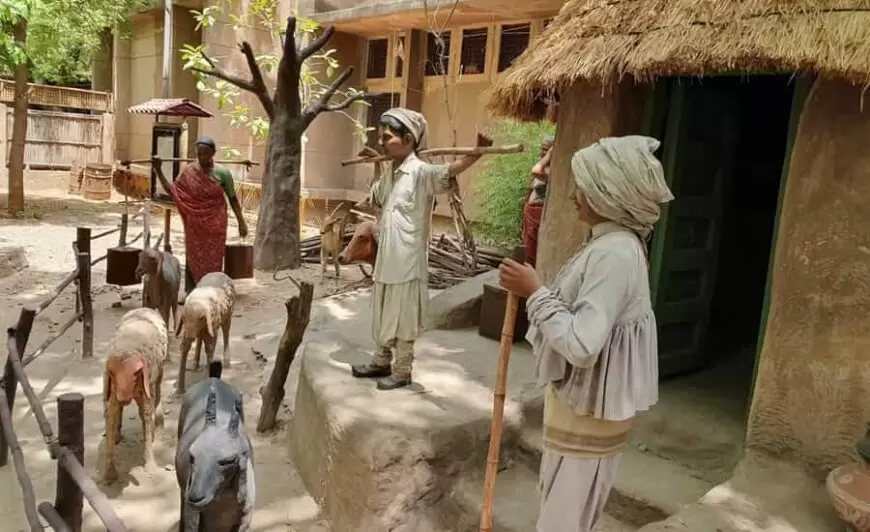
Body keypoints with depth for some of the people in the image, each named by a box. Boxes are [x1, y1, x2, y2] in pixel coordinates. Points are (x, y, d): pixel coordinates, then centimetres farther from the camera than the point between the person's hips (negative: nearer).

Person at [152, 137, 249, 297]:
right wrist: (158, 170, -7)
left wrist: (241, 222, -1)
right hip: (194, 224, 2)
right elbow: (172, 190, 0)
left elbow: (232, 198, 1)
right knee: (193, 257, 7)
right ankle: (191, 292, 15)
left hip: (215, 224, -2)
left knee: (213, 259, 3)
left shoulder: (222, 173, -5)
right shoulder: (189, 172, -1)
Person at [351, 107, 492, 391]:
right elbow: (372, 199, 29)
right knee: (383, 313, 20)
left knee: (402, 317, 4)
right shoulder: (389, 173, 9)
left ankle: (402, 372, 19)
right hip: (386, 258, 8)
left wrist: (478, 152, -51)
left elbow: (453, 168, -36)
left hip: (407, 260, -8)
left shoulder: (422, 171, -16)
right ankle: (381, 361, 37)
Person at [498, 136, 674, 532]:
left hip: (587, 408, -10)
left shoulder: (614, 255, -26)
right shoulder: (615, 245, 7)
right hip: (583, 401, 10)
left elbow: (582, 345, -31)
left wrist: (535, 292, -25)